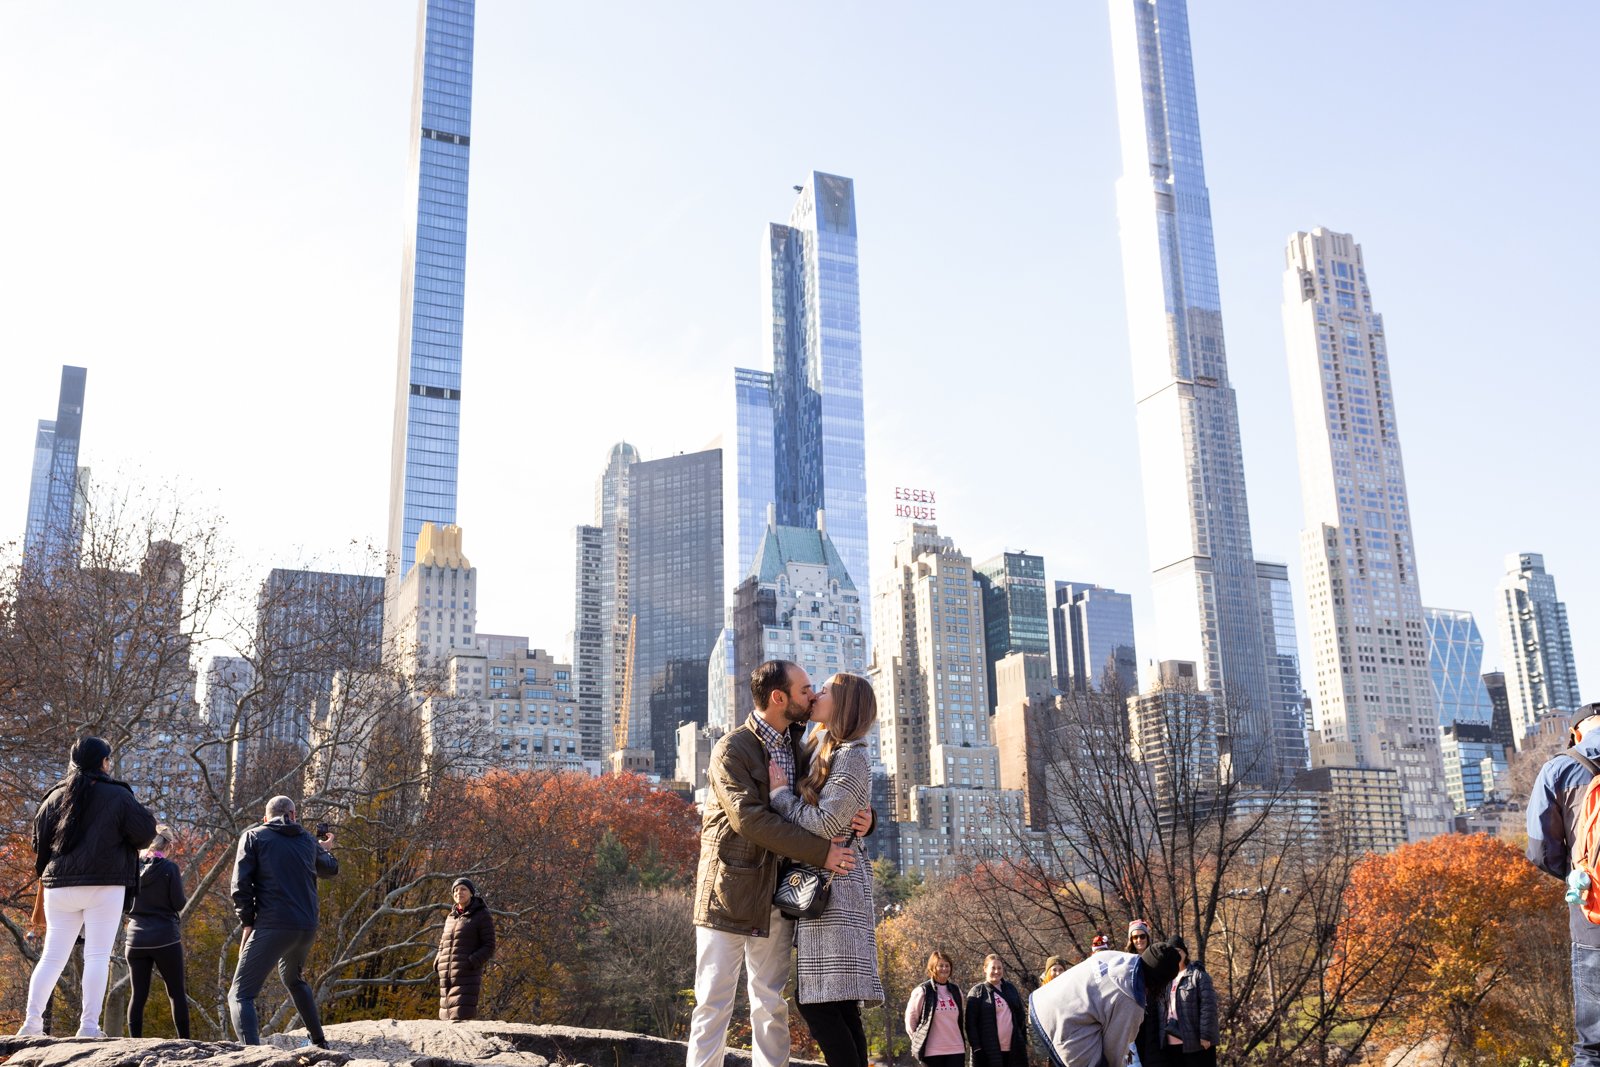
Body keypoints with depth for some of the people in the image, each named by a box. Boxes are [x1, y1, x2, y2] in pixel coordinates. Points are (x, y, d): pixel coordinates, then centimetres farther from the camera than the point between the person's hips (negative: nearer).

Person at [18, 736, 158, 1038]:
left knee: (52, 956, 11)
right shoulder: (117, 795, -5)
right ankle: (89, 1025, -7)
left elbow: (38, 843, 14)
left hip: (60, 886, 5)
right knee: (97, 956, -3)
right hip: (105, 886, -5)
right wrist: (145, 816, 16)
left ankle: (32, 1021, 3)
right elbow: (145, 833, -4)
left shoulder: (55, 797, 9)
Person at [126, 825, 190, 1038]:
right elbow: (179, 904, -8)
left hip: (136, 938, 3)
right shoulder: (169, 868, -8)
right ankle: (185, 1042, 4)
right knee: (177, 993, 5)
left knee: (139, 994, 5)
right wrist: (180, 884, 9)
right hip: (165, 938, -3)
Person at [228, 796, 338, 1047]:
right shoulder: (307, 840, 15)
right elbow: (330, 869, 32)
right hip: (307, 927, 5)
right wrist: (325, 849, 52)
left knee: (240, 995, -5)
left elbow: (241, 885, -7)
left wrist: (247, 922, 0)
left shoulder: (253, 837, 3)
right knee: (293, 979, 32)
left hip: (272, 925, -5)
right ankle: (319, 1042, 35)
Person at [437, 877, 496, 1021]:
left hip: (468, 976, -6)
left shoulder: (482, 916, 0)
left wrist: (471, 963, -17)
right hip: (447, 977, 6)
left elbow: (489, 947, -4)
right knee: (448, 1018, 4)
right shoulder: (451, 917, 17)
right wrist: (438, 964, 6)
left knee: (461, 1017, -16)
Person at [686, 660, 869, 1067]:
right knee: (714, 1001, -2)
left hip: (778, 893, 6)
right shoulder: (731, 750, -9)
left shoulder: (798, 747, 11)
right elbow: (750, 819, -20)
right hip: (731, 890, -6)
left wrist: (862, 818, -6)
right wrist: (820, 852, -22)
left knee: (772, 1004, 8)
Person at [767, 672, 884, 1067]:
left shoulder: (852, 757, -9)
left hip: (835, 886, -9)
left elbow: (823, 824, -16)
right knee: (838, 1005, 6)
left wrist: (780, 791, -7)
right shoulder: (821, 750, 18)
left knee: (817, 1003, -14)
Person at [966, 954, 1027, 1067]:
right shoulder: (977, 992, -1)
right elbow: (971, 1023, -6)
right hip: (989, 1052, -5)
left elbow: (1020, 1017, 18)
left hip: (1013, 1049, 5)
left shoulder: (1011, 989, 14)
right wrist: (977, 1047, -13)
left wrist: (1024, 1042, 13)